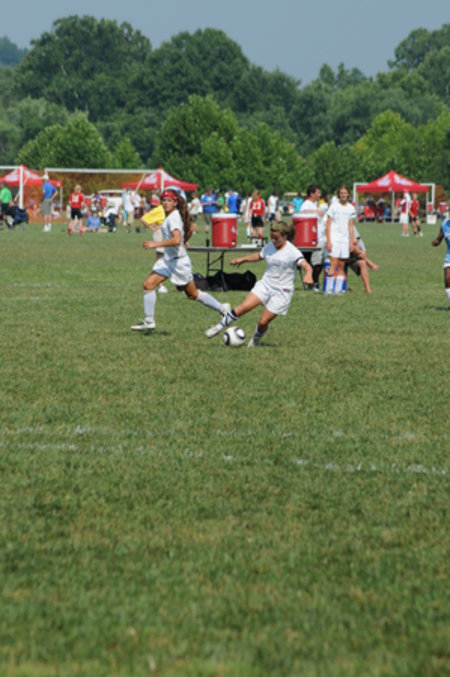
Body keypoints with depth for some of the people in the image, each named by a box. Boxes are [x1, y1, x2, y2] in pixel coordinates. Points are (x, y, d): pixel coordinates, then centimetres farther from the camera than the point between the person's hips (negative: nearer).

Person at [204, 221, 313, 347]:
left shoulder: (292, 252, -15)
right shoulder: (270, 246, 4)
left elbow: (306, 266, -26)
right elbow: (259, 256, 26)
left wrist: (308, 275, -47)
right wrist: (242, 259, 17)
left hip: (282, 292, -4)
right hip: (265, 284, 4)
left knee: (263, 322, -7)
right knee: (245, 306, -15)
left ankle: (255, 341, 25)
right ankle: (219, 327, -3)